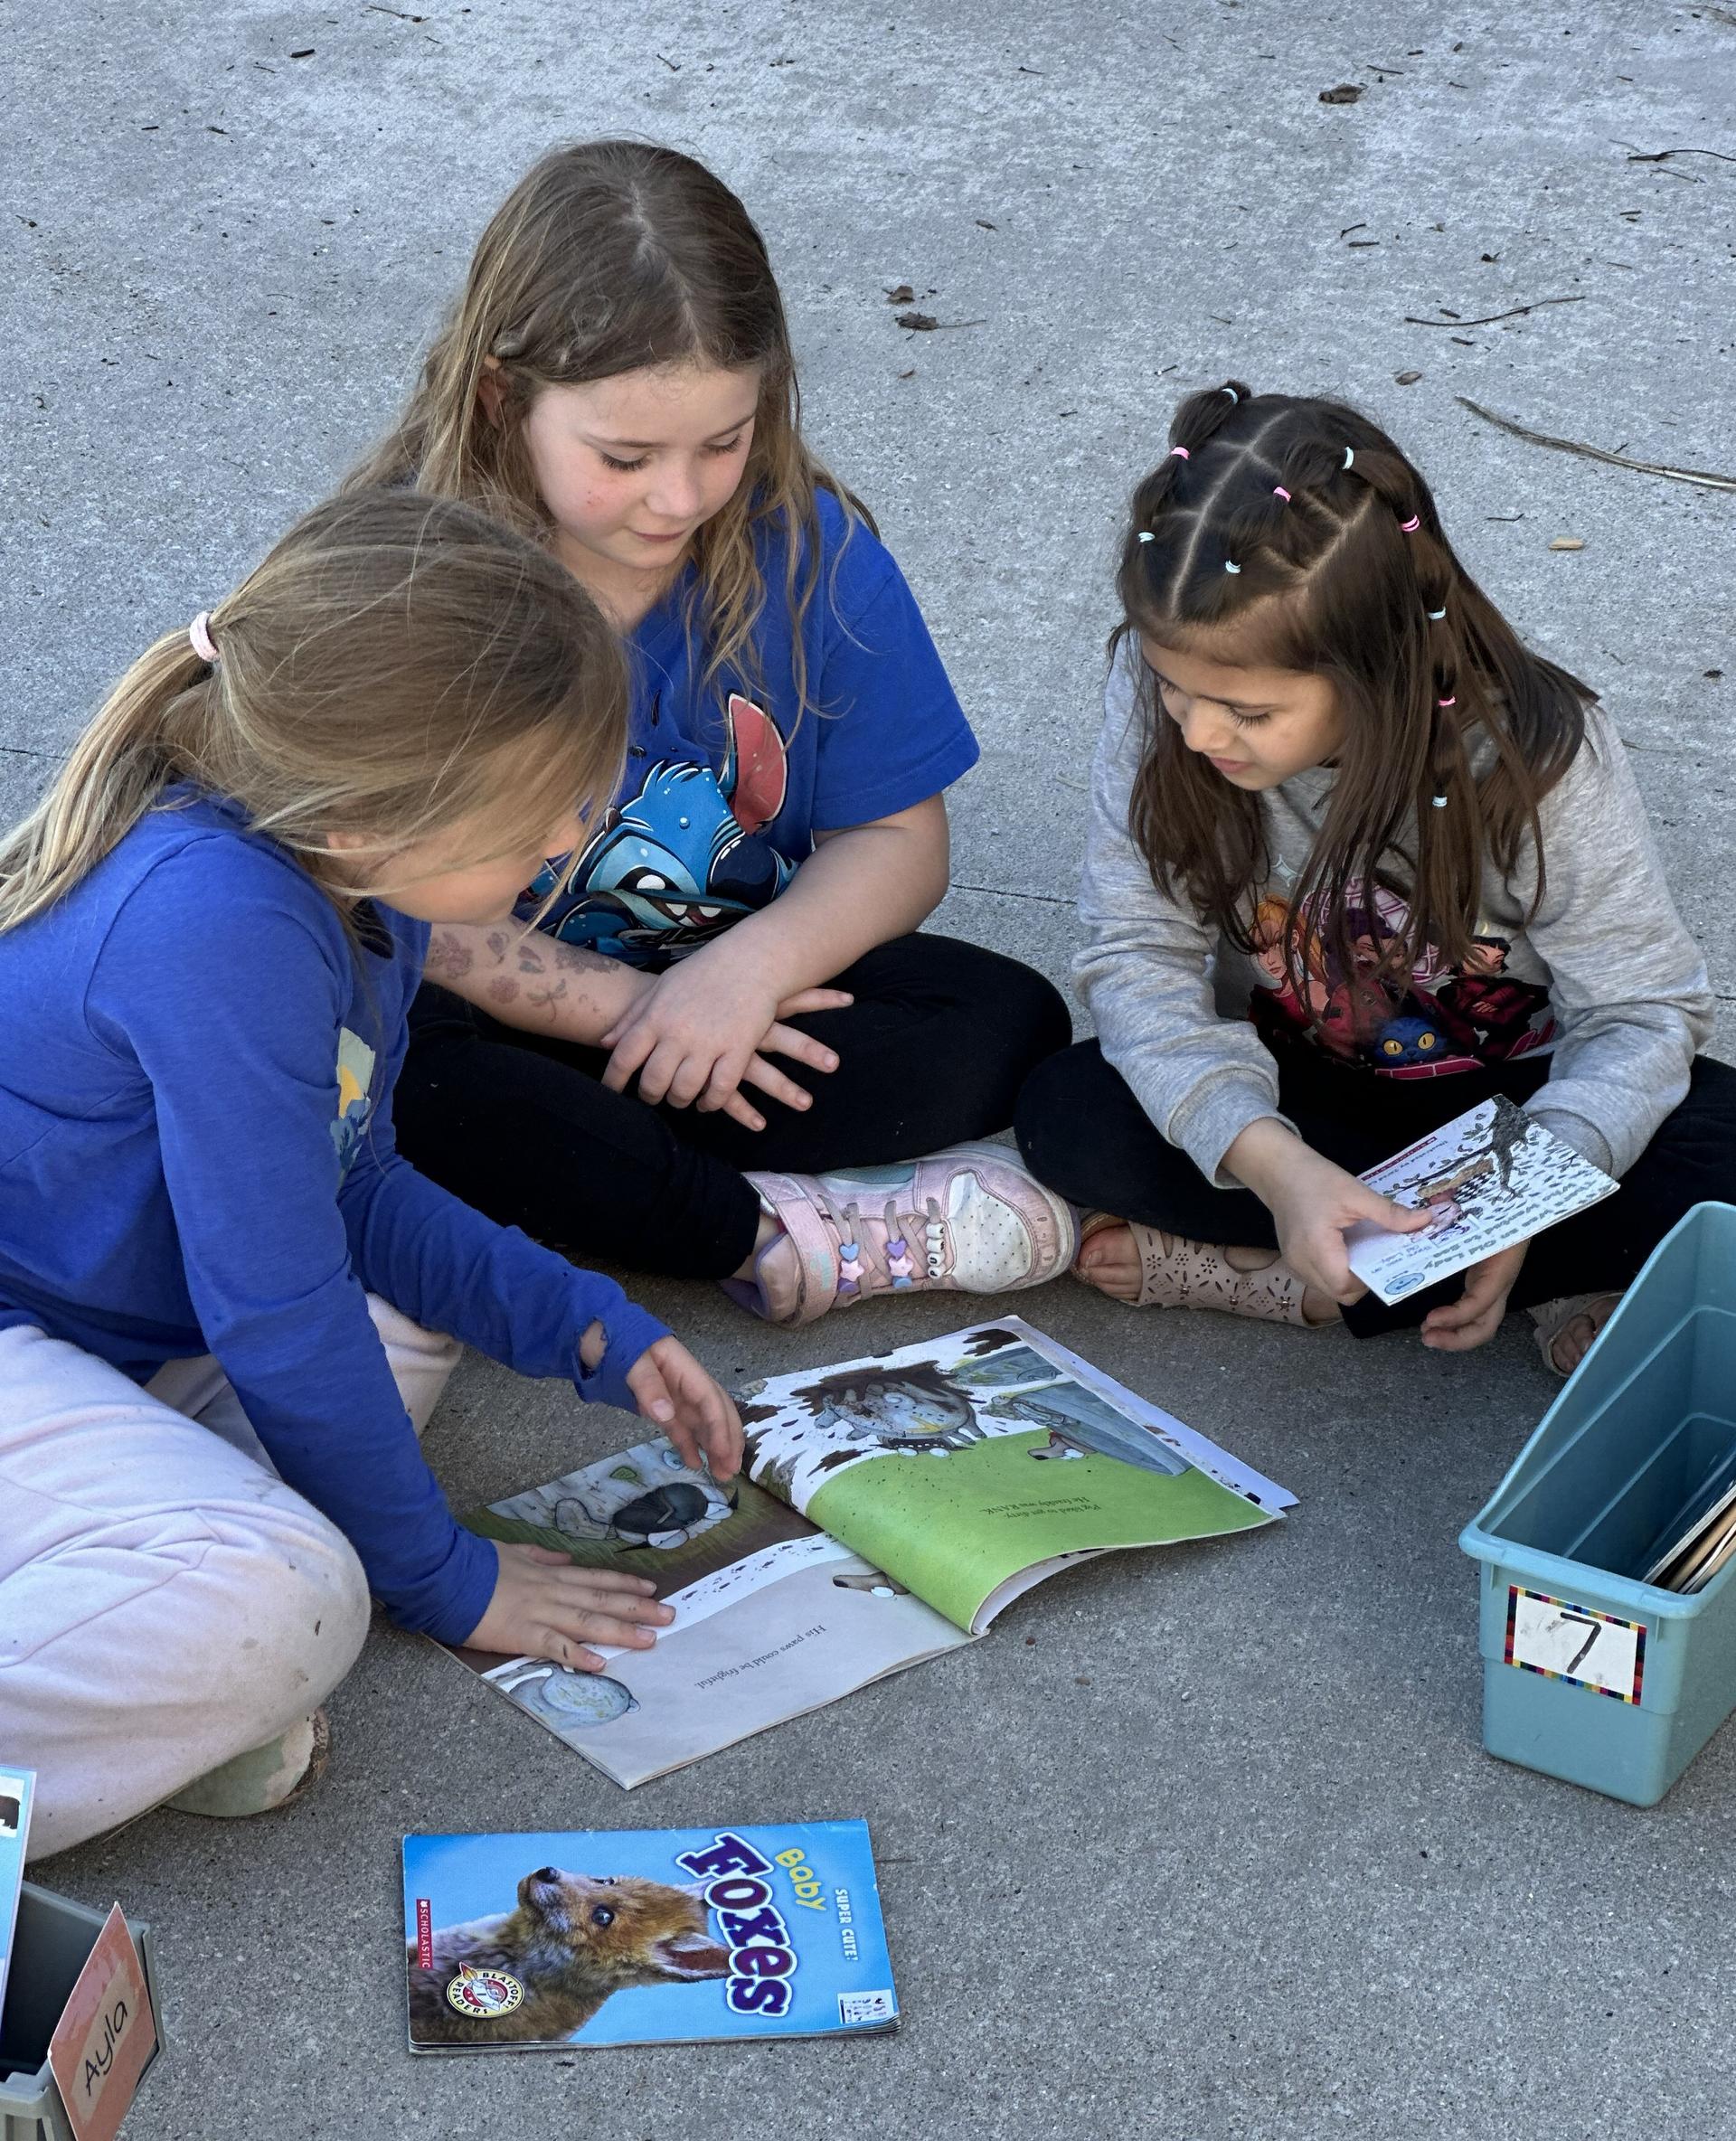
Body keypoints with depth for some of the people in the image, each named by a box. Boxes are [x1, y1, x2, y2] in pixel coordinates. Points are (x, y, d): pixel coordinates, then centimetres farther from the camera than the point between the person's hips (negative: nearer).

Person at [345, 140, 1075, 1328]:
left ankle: (579, 1182, -23)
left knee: (1011, 1023, -18)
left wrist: (752, 965, -22)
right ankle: (778, 1236, -23)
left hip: (734, 983, 3)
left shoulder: (808, 549, -8)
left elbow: (896, 841, -3)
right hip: (505, 1006, -3)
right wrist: (628, 1007, -23)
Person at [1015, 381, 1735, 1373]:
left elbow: (1641, 1011, -19)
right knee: (1067, 1113, -26)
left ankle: (1278, 1277, -20)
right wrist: (1270, 1160, -37)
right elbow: (1140, 952, -20)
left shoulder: (1538, 757, -26)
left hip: (1519, 1093, -2)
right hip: (1300, 1085, 2)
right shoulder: (1160, 691, -22)